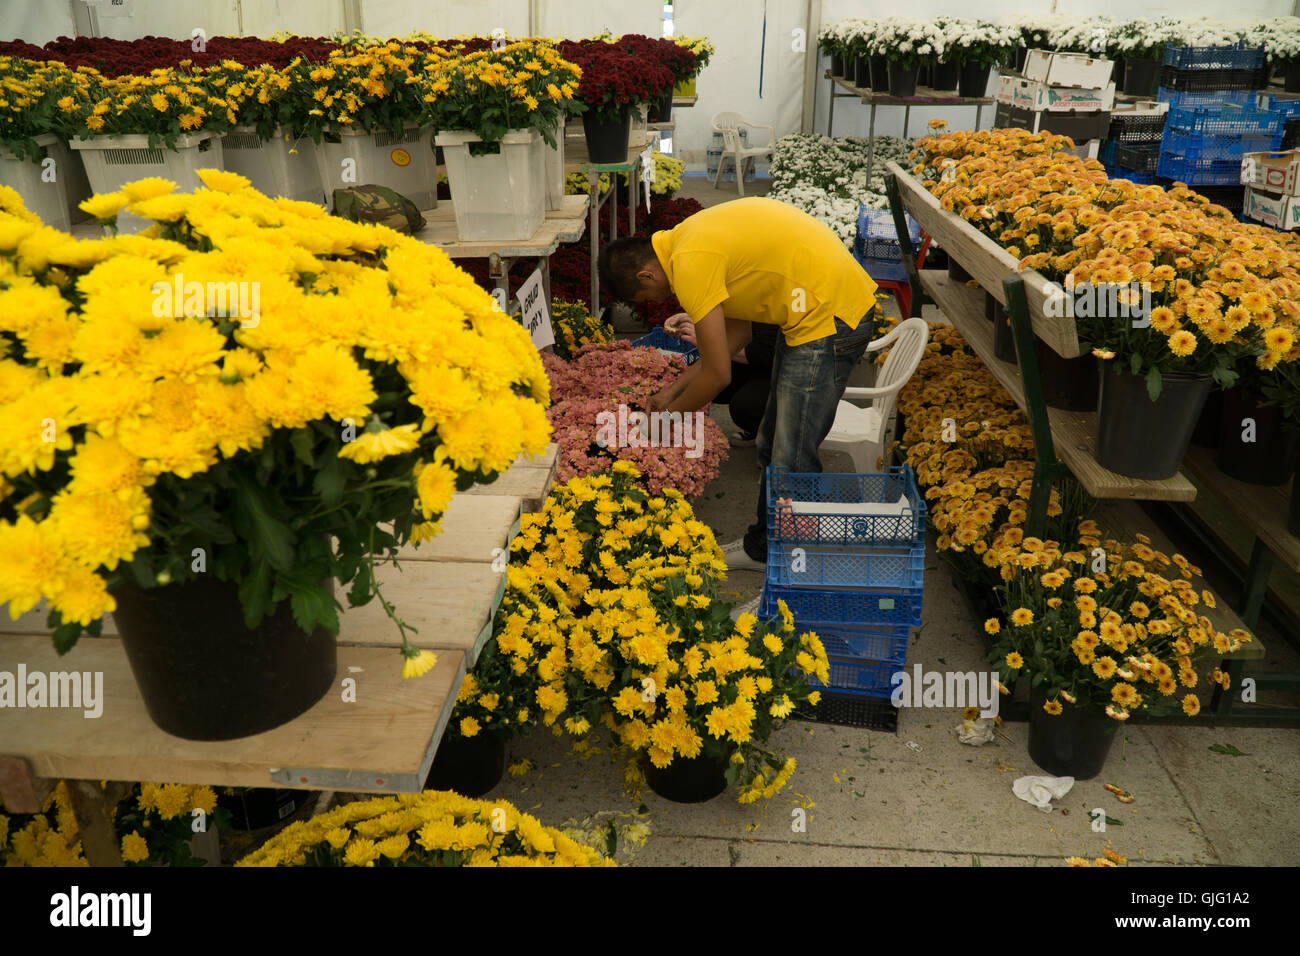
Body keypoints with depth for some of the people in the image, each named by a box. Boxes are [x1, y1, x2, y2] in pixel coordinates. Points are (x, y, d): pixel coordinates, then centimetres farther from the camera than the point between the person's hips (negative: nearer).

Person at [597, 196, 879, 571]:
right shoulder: (687, 237, 10)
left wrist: (669, 415, 1)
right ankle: (764, 548, 33)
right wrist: (673, 390, 16)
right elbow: (737, 332, 16)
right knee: (772, 444, 18)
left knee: (791, 460, -5)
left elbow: (717, 374, -17)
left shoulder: (690, 264, -21)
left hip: (830, 316, -10)